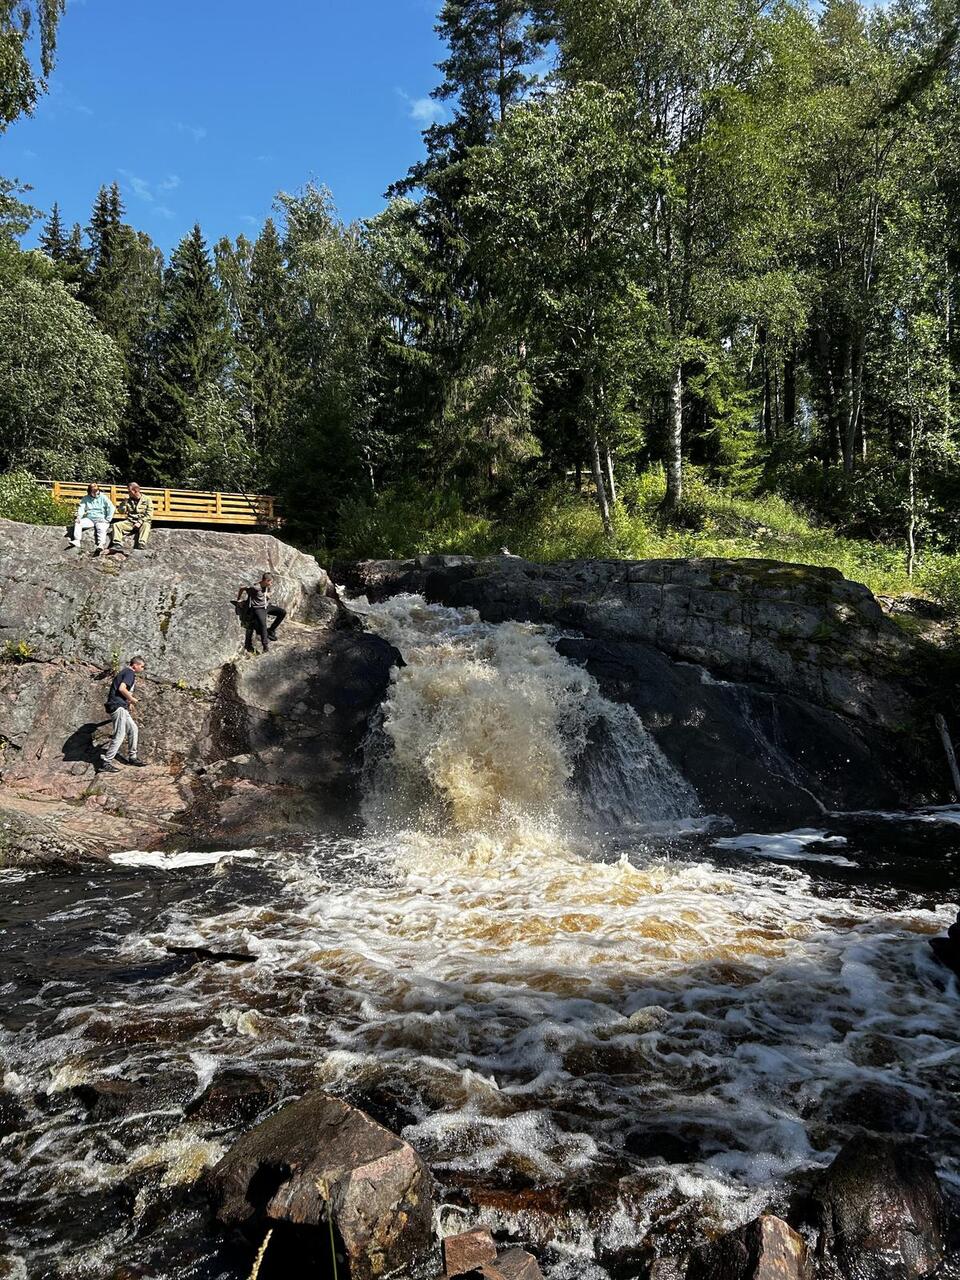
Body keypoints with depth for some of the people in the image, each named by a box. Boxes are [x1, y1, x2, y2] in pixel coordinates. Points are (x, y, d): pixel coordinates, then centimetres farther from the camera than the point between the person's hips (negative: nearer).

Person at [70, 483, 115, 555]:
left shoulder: (103, 497, 3)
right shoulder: (85, 498, 13)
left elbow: (111, 508, -3)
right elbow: (81, 507, 2)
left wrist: (108, 520, -11)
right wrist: (79, 516, -18)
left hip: (101, 519, -4)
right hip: (89, 519, 4)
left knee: (101, 528, -34)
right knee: (77, 523, -19)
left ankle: (101, 545, -52)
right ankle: (76, 540, -26)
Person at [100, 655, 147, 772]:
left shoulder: (125, 671, 20)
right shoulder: (130, 673, -11)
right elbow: (122, 688, -24)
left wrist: (129, 703, 22)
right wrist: (132, 699, -9)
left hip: (121, 707, 11)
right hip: (118, 706, -11)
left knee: (133, 729, 17)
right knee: (119, 735, -10)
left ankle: (132, 757, 26)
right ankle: (106, 763, -9)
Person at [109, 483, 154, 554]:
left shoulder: (147, 500, 2)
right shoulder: (129, 499, 14)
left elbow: (149, 515, -7)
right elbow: (121, 511, 10)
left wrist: (140, 522, -19)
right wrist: (124, 502, -5)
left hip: (142, 522, -4)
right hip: (130, 522, 4)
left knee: (146, 525, -38)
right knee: (116, 525, -18)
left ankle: (140, 546, -52)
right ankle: (118, 545, -34)